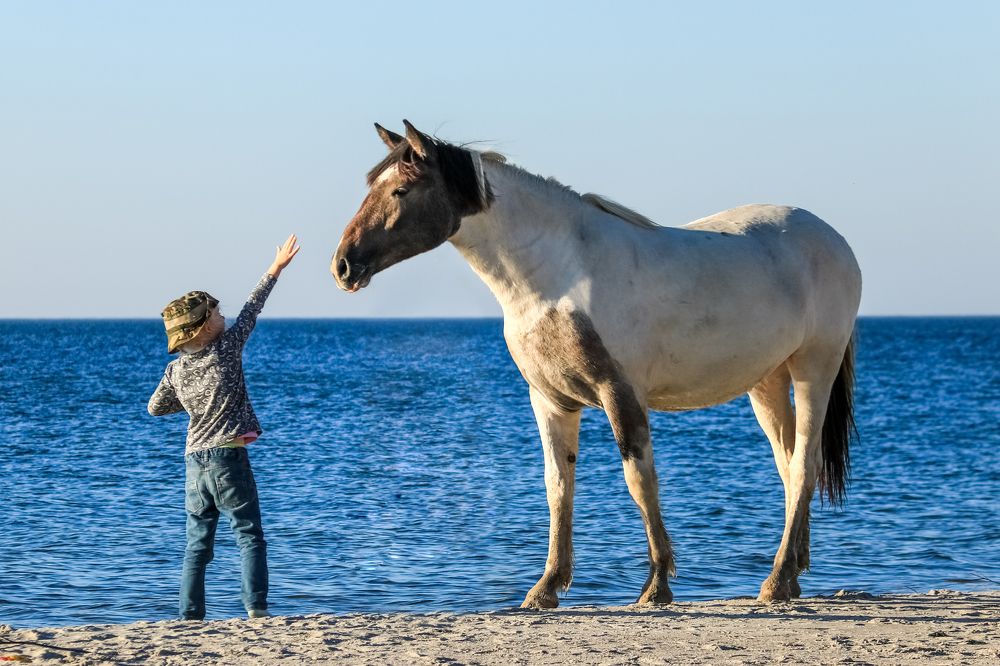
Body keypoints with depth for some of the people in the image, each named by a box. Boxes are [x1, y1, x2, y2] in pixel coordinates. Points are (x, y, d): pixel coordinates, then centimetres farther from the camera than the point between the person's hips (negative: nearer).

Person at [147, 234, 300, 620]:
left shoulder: (176, 371, 4)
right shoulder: (226, 349, -8)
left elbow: (155, 408, 17)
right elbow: (251, 311, 1)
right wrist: (275, 270, 9)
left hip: (194, 460, 5)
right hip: (228, 457, -4)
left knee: (197, 543, 9)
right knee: (249, 535, 0)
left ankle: (190, 616, 4)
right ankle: (256, 608, -10)